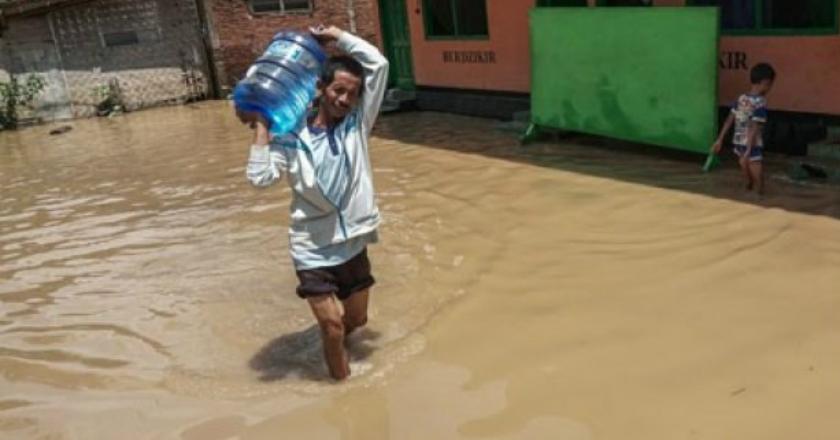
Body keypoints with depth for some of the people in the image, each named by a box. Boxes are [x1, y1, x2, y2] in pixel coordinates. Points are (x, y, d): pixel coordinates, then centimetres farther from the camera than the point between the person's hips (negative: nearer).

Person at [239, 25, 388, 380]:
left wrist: (336, 36, -6)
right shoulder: (291, 137, -8)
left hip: (353, 245, 4)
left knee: (356, 320, 19)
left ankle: (331, 330, 53)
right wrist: (261, 128, -17)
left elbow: (378, 64, -6)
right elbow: (260, 177, -20)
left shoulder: (357, 125, -1)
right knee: (333, 329, -2)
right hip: (313, 251, -3)